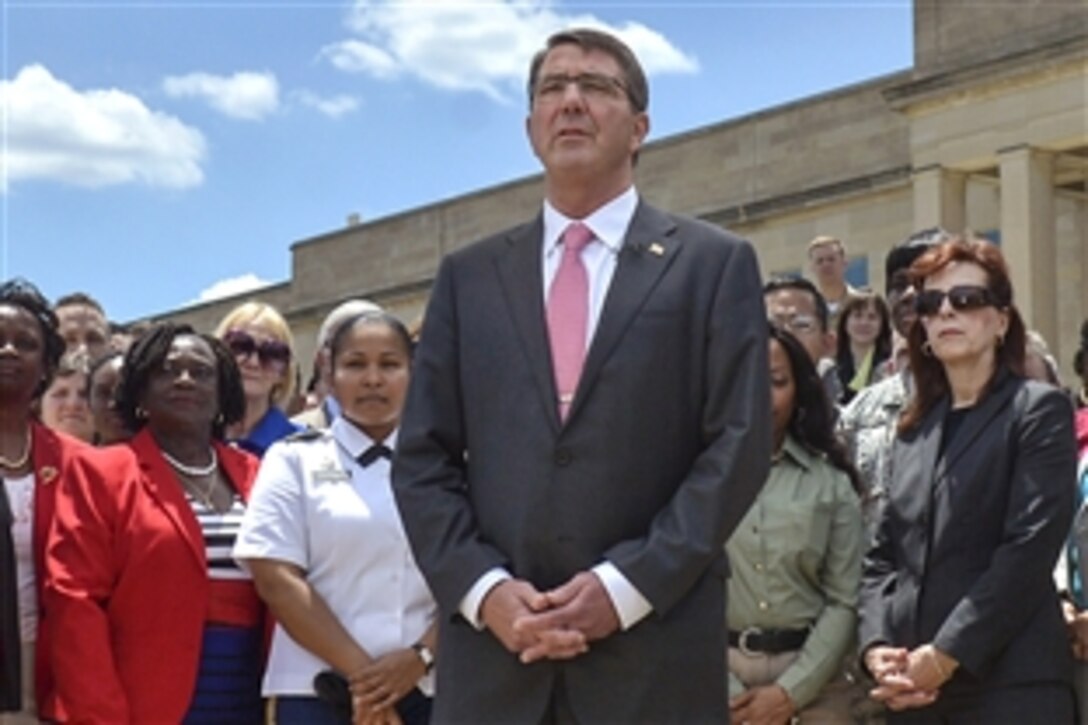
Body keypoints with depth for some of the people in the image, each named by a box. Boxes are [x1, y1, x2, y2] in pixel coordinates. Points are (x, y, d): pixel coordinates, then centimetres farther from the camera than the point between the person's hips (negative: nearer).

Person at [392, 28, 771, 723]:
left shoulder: (714, 263, 6)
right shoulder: (469, 275, 14)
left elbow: (738, 444, -2)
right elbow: (423, 457, 9)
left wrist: (626, 585, -12)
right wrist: (483, 587, -7)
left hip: (654, 648, -2)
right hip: (494, 644, 2)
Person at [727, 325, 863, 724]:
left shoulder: (831, 482, 7)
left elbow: (844, 600, 1)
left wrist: (791, 690, -8)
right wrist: (720, 690, -11)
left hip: (808, 673, 1)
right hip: (713, 670, -1)